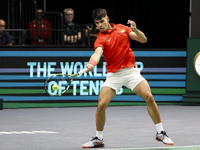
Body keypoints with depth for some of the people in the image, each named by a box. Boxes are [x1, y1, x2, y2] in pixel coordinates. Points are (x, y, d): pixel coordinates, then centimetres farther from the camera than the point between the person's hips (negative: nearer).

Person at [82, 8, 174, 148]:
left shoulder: (122, 28, 6)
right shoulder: (100, 39, -4)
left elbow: (143, 39, 6)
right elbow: (97, 53, -25)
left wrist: (135, 29, -14)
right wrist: (91, 63, -47)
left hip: (131, 71, 1)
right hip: (113, 74, -1)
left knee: (149, 97, -15)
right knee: (101, 105, -13)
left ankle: (161, 133, 0)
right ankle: (99, 138, 7)